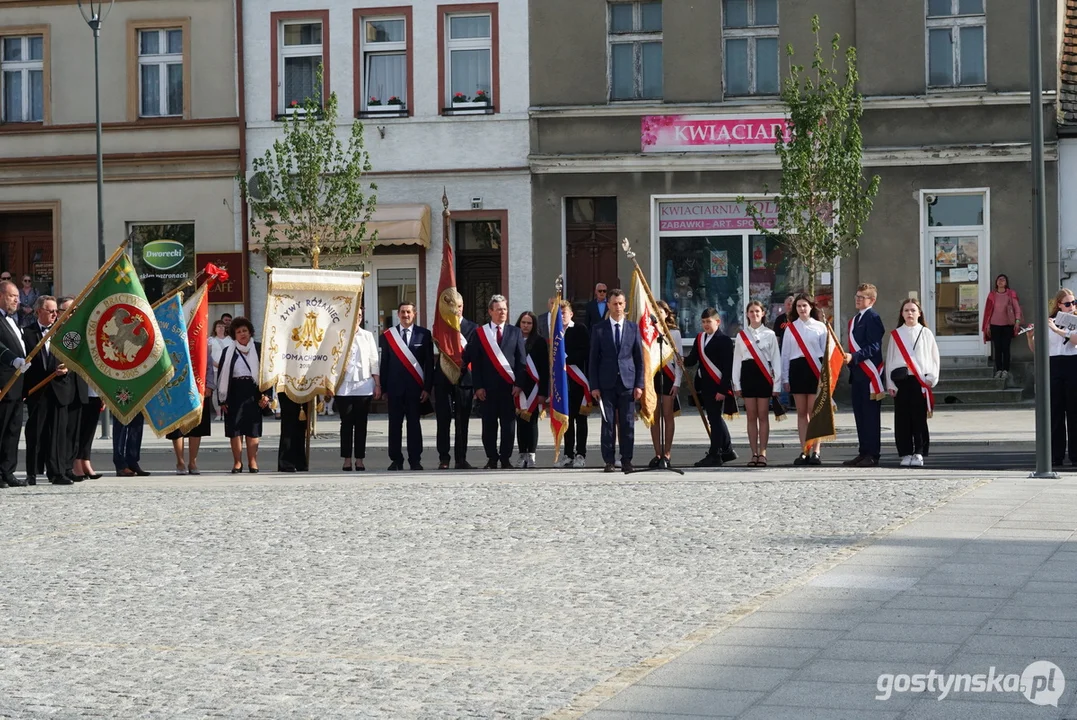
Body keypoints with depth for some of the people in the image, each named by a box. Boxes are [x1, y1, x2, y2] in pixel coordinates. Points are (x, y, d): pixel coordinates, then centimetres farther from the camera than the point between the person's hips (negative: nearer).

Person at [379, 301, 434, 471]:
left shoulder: (424, 334, 3)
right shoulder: (388, 335, 6)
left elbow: (429, 363, 2)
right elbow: (384, 362, 6)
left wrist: (427, 388, -4)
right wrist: (383, 387, 1)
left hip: (415, 387, -1)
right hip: (395, 387, 1)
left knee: (414, 423, 2)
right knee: (395, 424, 3)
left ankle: (415, 460, 6)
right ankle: (396, 460, 9)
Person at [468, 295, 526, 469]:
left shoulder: (515, 333, 8)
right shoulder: (480, 333, 5)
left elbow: (522, 361, 6)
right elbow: (475, 362, 3)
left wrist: (518, 384, -4)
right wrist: (478, 386, -5)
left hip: (509, 386, 1)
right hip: (488, 387, 0)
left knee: (508, 424, 1)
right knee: (489, 424, 2)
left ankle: (506, 458, 8)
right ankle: (492, 458, 9)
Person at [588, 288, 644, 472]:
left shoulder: (633, 328, 8)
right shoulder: (598, 329, 4)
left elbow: (639, 358, 8)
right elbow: (593, 359, 4)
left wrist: (639, 384, 0)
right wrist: (594, 386, -2)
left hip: (628, 383, 1)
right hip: (607, 383, -1)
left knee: (627, 424, 1)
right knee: (607, 423, 0)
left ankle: (626, 461, 6)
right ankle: (609, 461, 5)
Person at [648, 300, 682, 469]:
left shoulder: (674, 333, 4)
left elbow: (679, 359, 2)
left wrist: (677, 382, -6)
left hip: (668, 376, -2)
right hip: (651, 376, 2)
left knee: (667, 416, -3)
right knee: (654, 417, 3)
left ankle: (666, 455, -1)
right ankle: (658, 454, 6)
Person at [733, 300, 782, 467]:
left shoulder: (770, 334, 4)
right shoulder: (741, 335, 9)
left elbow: (776, 359, 2)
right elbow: (737, 360, 9)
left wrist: (777, 384, -3)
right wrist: (736, 384, 5)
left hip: (764, 375, -2)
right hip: (747, 374, 2)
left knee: (763, 416, 0)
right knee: (751, 416, 3)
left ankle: (762, 453, 3)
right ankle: (754, 453, 7)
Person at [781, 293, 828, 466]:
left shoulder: (820, 327, 4)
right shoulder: (790, 328, 9)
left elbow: (826, 351, 3)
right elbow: (785, 354, 11)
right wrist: (785, 378, 8)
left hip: (815, 370, -2)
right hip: (797, 369, 2)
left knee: (814, 411, -5)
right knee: (801, 412, 5)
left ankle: (815, 452, -3)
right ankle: (804, 452, 7)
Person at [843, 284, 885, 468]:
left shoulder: (872, 318, -11)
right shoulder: (855, 319, 18)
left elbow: (874, 347, -18)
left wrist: (853, 357, -25)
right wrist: (848, 359, 11)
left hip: (870, 374, -9)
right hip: (857, 373, 9)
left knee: (870, 415, -5)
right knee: (860, 414, 11)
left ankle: (872, 455, -3)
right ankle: (864, 453, 16)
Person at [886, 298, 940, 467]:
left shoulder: (926, 333, 7)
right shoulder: (895, 334, 10)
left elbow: (934, 357, 7)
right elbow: (890, 359, 9)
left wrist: (931, 379, -3)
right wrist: (890, 384, 3)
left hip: (920, 381, -1)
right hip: (901, 381, 1)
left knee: (919, 419, -2)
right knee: (902, 419, 0)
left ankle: (918, 453, 3)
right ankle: (905, 453, 6)